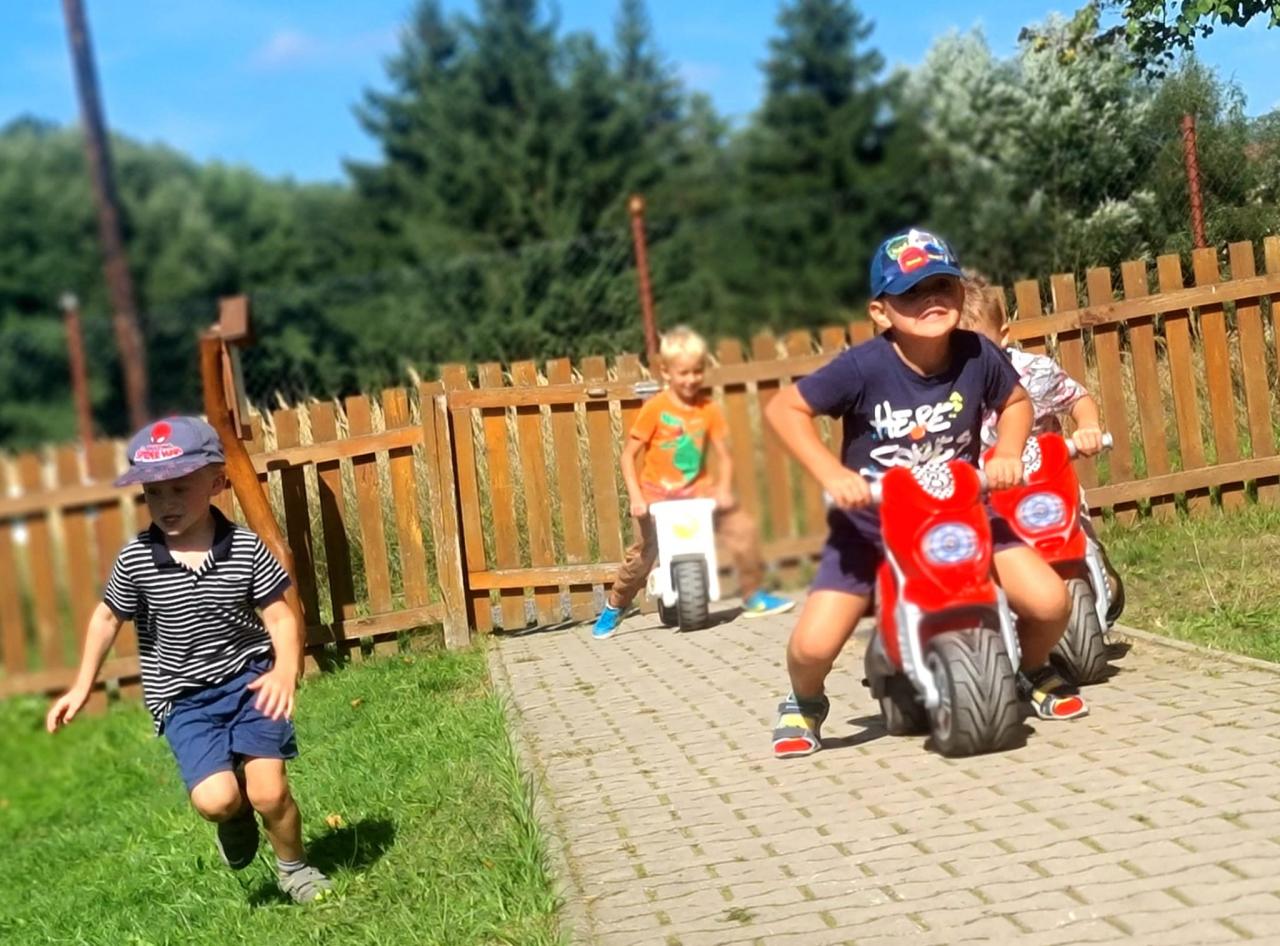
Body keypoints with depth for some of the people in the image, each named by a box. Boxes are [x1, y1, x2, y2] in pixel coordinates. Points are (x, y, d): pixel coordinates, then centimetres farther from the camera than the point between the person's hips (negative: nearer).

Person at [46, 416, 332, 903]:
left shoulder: (246, 548, -11)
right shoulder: (135, 560, -10)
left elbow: (279, 615, -6)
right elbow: (108, 617, 6)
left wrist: (286, 671, -23)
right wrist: (82, 686, 6)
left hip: (249, 678, 0)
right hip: (184, 698, 0)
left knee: (268, 792, -10)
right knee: (215, 799, -18)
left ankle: (293, 867, 22)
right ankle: (236, 820, 22)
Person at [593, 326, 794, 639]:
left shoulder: (708, 409, -4)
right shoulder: (655, 408, -12)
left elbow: (724, 455, -2)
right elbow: (629, 455, -9)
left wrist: (724, 489, -18)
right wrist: (635, 497, -17)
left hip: (697, 490, 3)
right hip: (657, 494, -3)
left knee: (743, 528, -9)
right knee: (642, 553, -7)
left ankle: (753, 596, 9)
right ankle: (613, 608, 18)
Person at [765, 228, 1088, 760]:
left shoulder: (977, 356, -13)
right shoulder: (865, 367, -22)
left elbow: (1016, 401, 8)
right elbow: (784, 408, -14)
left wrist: (1007, 454, -10)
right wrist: (832, 474, -23)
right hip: (870, 522, -2)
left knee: (1050, 602, -13)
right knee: (813, 644, -16)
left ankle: (1031, 674, 23)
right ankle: (804, 704, 22)